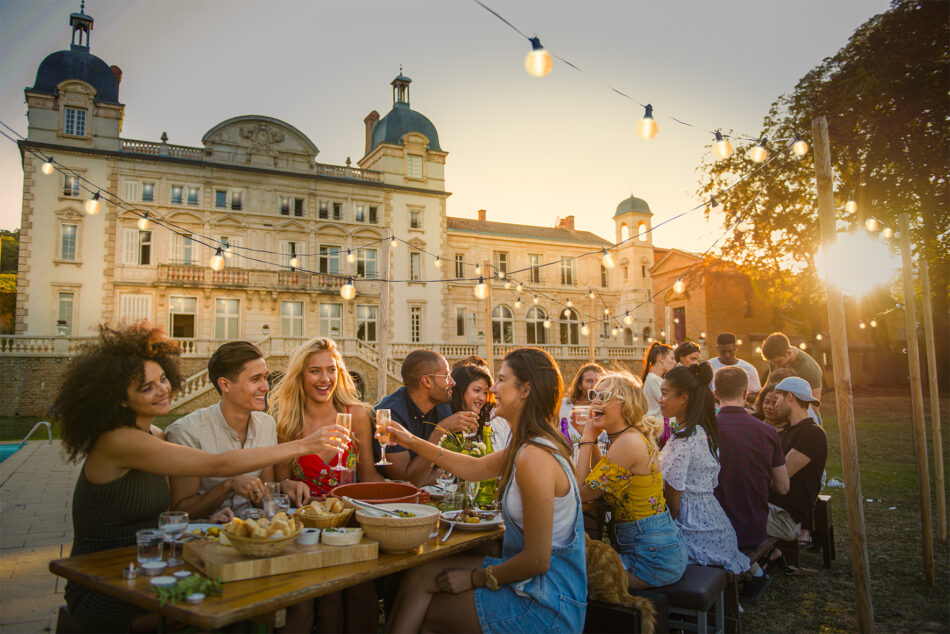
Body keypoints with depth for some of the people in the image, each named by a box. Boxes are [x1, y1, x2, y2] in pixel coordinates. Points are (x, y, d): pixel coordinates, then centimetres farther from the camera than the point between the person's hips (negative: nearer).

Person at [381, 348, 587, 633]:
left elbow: (537, 561, -25)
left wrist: (476, 578, -10)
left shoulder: (534, 457, -27)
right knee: (419, 576, 7)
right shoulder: (528, 445, 3)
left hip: (546, 605, -8)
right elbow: (473, 467, 17)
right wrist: (412, 442, 17)